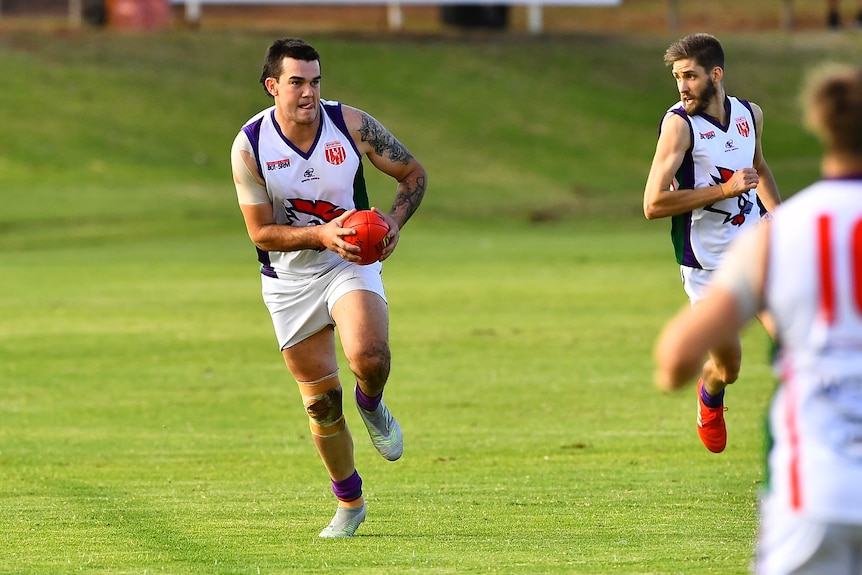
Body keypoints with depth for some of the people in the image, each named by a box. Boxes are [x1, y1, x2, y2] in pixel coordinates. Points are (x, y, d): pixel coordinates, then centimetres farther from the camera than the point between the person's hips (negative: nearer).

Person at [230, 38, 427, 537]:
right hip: (289, 278, 1)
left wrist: (395, 220, -18)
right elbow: (261, 232, -11)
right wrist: (322, 235, -27)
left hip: (351, 263, -1)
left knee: (368, 356, -30)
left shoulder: (352, 125, -13)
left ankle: (372, 406, 7)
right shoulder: (249, 146, -14)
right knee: (321, 401, 5)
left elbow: (414, 172, 1)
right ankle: (350, 504, 27)